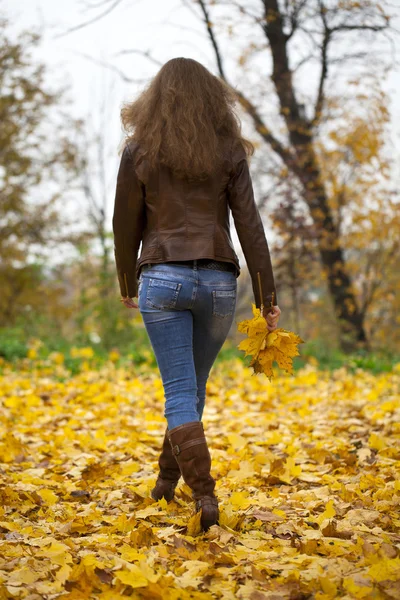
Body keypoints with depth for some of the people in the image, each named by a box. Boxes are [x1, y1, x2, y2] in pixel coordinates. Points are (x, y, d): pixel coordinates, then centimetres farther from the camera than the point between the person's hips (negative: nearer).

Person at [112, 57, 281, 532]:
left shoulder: (140, 152, 2)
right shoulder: (229, 152, 3)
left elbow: (126, 224, 6)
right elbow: (249, 225, 0)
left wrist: (128, 284, 21)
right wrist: (267, 297, 3)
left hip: (162, 278, -1)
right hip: (218, 280, 2)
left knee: (179, 391, -2)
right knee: (192, 385, 17)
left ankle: (204, 493, -16)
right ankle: (168, 477, 30)